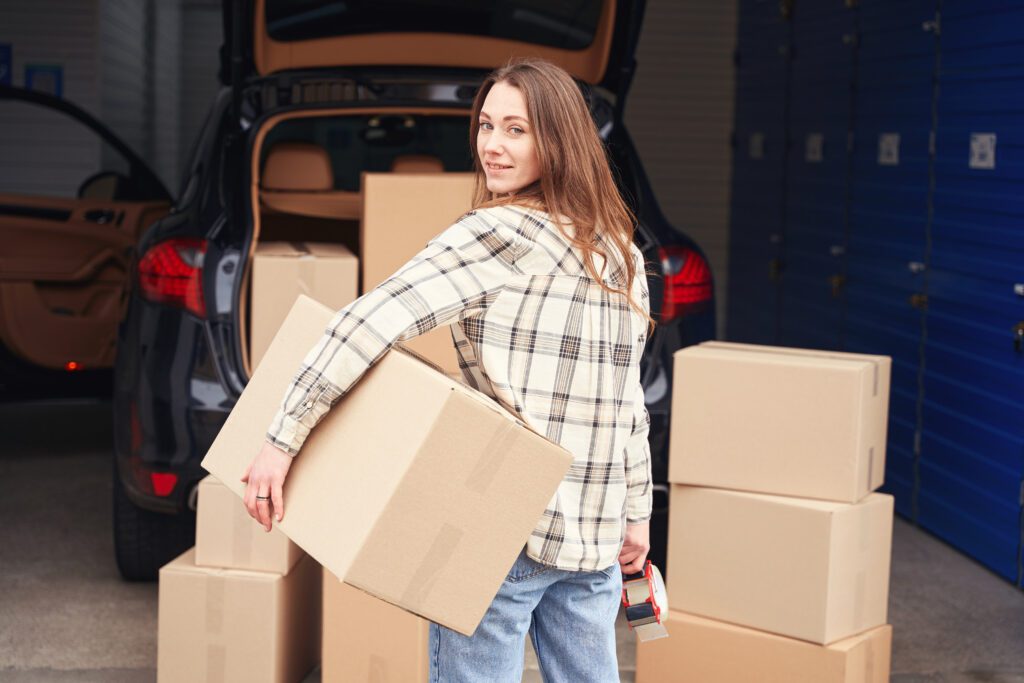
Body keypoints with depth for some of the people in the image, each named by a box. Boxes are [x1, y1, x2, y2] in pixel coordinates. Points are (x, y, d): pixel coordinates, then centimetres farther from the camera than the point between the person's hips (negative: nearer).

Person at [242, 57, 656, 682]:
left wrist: (284, 439, -18)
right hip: (596, 534, 8)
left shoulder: (500, 232, -12)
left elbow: (374, 321, -21)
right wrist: (636, 512, 22)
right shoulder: (620, 251, 12)